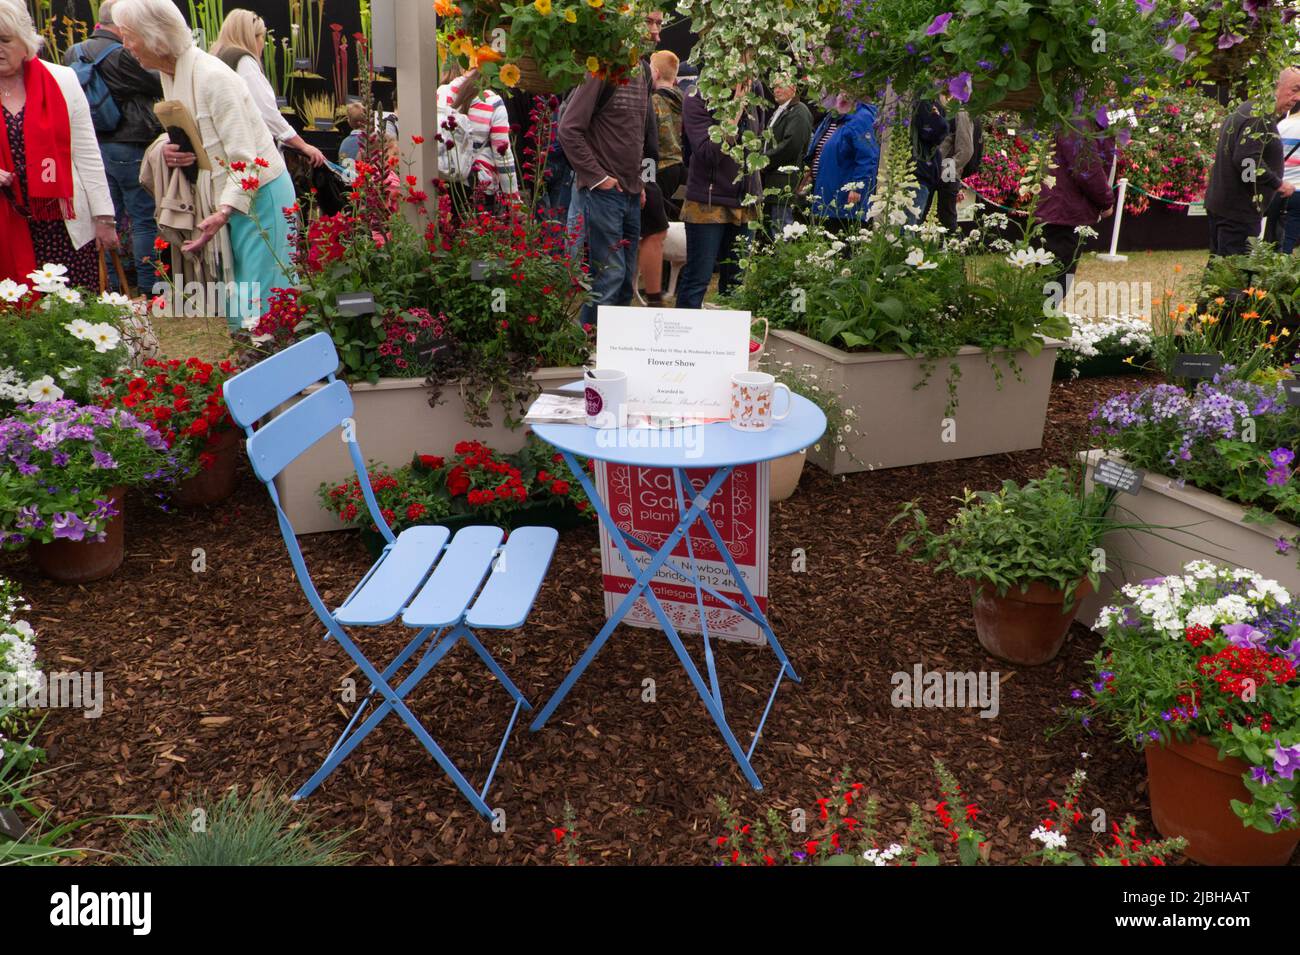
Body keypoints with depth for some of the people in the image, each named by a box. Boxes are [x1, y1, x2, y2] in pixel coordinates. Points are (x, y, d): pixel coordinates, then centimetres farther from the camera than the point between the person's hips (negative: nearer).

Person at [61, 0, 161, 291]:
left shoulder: (73, 53, 8)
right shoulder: (122, 55, -17)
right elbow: (160, 86, -10)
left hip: (93, 144, 8)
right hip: (128, 147, -8)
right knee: (144, 218, 0)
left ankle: (112, 284, 19)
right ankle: (147, 286, 2)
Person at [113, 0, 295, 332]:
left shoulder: (213, 77, -20)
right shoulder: (170, 75, 9)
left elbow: (245, 158, -23)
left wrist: (223, 212, -35)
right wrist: (170, 148, -3)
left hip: (258, 194, -9)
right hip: (226, 196, 9)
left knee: (257, 307, -10)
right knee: (233, 299, 11)